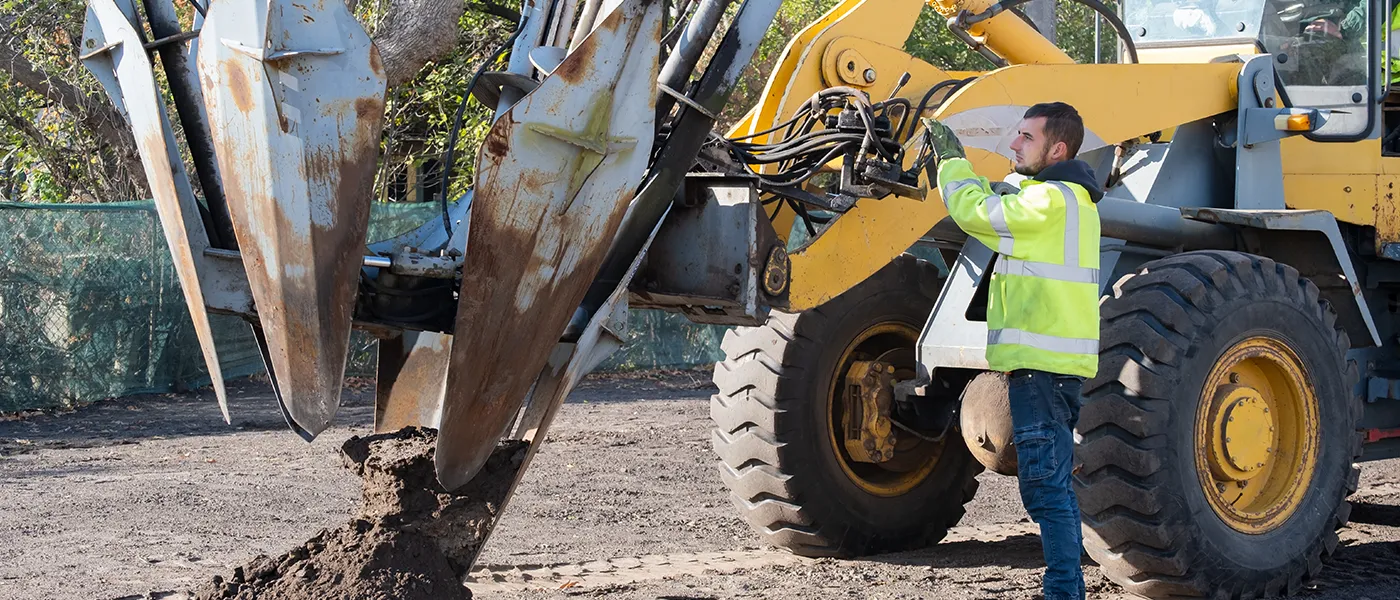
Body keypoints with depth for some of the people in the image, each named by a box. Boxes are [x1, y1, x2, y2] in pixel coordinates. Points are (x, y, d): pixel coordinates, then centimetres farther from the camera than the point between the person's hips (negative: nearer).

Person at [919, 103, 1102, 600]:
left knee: (1045, 484, -10)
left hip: (1042, 364, -11)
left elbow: (975, 213, -9)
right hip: (1056, 363, 11)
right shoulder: (1066, 197, 20)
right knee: (1051, 483, 16)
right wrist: (949, 163, 19)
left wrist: (952, 159, 6)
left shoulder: (1051, 199, -14)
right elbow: (991, 210, 26)